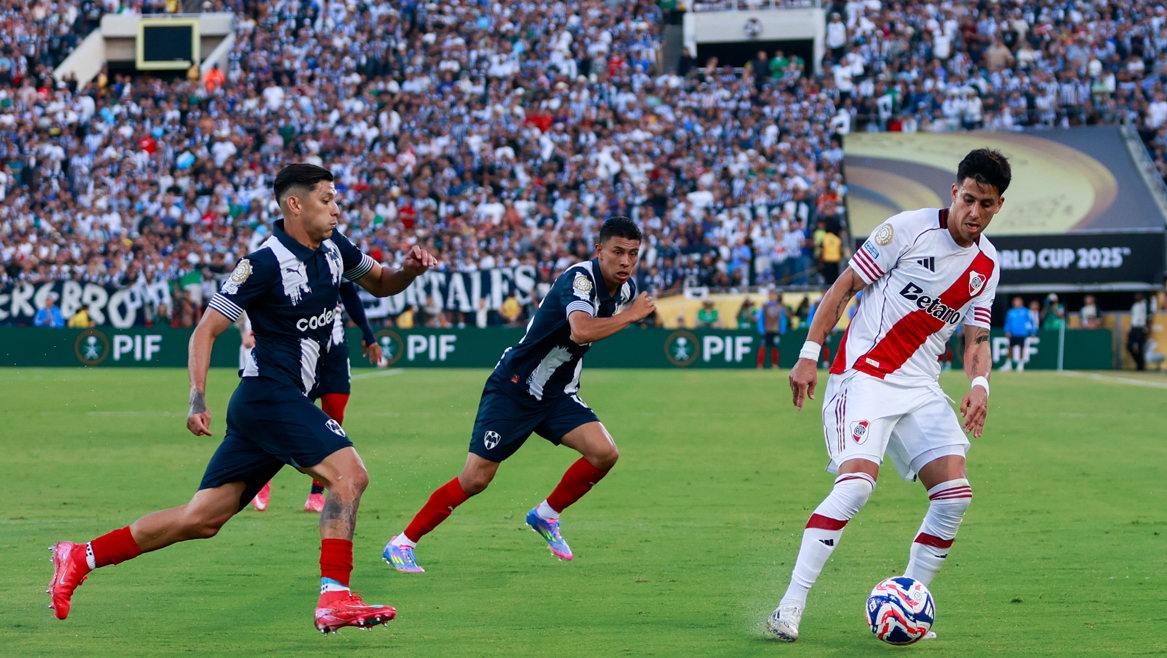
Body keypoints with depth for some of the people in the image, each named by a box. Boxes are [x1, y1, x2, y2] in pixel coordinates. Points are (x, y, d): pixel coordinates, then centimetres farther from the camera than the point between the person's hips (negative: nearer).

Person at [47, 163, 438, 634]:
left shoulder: (333, 247, 10)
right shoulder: (266, 263, -13)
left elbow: (379, 284, 26)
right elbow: (205, 330, -11)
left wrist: (408, 270, 3)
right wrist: (198, 400, -21)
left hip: (285, 401, 8)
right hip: (269, 395, -8)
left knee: (203, 518, 7)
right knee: (349, 473, -21)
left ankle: (79, 558, 14)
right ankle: (334, 599, -23)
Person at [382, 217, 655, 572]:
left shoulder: (627, 288, 0)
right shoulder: (580, 278, -25)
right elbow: (581, 331, -44)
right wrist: (631, 315, -33)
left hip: (558, 395, 7)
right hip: (514, 388, -7)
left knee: (605, 453, -15)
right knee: (476, 478, -8)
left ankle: (546, 514, 9)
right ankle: (402, 543, 7)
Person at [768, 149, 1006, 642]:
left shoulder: (987, 265, 9)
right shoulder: (909, 230, -9)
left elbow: (976, 338, 14)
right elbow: (844, 287, -5)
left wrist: (979, 384, -8)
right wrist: (809, 354, -10)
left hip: (921, 388, 6)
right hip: (864, 374, -6)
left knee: (955, 493, -7)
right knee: (857, 481, -24)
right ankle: (789, 609, -21)